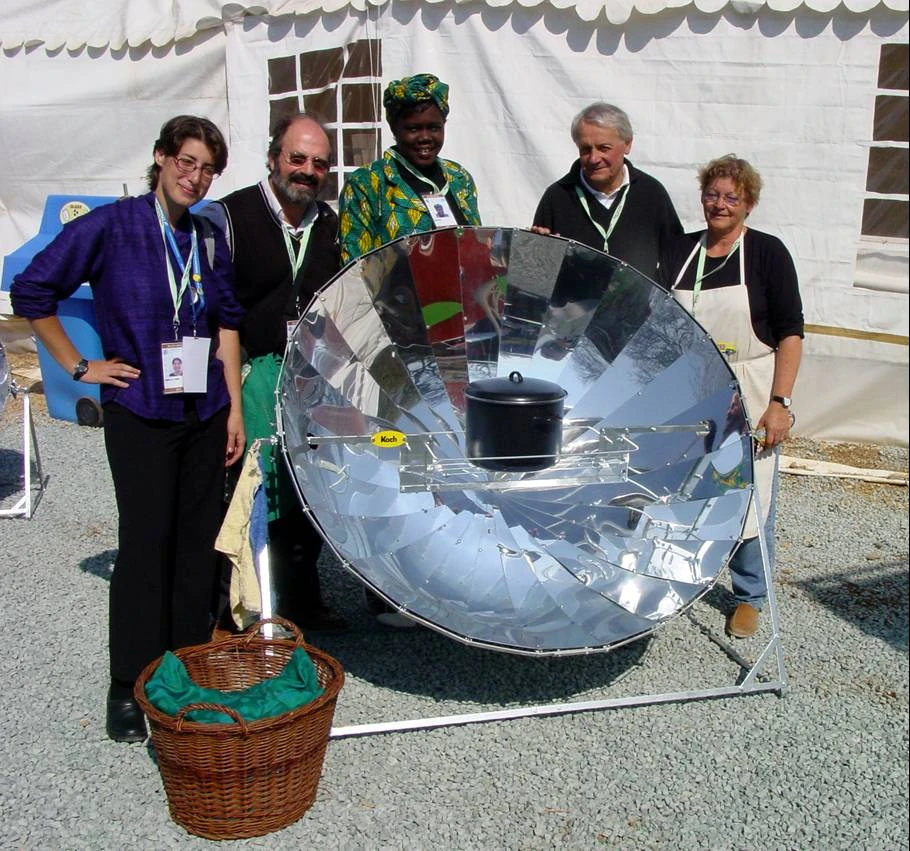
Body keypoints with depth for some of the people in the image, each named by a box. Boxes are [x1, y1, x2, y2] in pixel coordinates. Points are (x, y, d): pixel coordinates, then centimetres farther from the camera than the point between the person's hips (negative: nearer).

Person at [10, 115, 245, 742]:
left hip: (205, 411, 4)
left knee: (200, 539, 7)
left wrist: (235, 407, 6)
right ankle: (130, 688, 11)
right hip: (140, 413, -4)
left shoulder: (209, 239, 8)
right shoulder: (111, 226, -6)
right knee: (146, 543, -2)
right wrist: (81, 367, -4)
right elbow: (32, 292, -4)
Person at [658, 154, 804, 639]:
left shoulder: (768, 253, -3)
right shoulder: (679, 253, 6)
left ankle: (750, 596, 22)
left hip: (748, 399, -3)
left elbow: (790, 334, -6)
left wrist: (779, 403, -12)